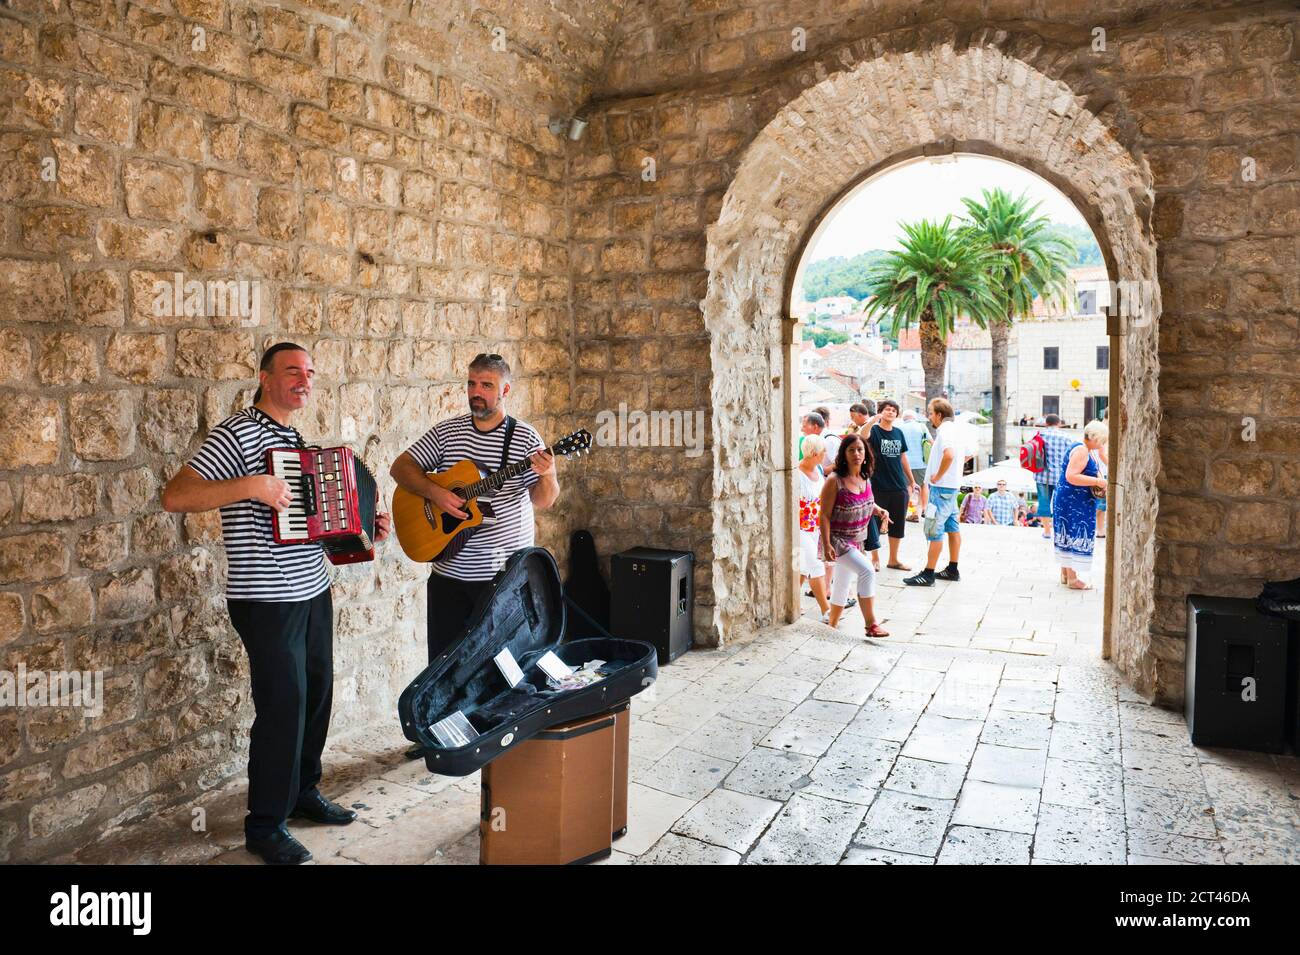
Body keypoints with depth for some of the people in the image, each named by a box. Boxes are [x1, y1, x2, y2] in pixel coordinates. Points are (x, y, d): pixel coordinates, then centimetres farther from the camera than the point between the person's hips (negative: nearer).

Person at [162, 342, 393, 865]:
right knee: (283, 705, -3)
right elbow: (175, 497, -19)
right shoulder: (238, 433, -11)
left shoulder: (295, 439, 14)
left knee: (317, 694, 15)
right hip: (267, 600, -8)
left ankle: (303, 791, 34)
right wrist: (251, 485, -28)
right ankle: (265, 824, 14)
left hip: (314, 591, 8)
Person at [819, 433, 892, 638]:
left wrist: (878, 510, -2)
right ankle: (871, 625, -16)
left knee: (843, 584, 16)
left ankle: (832, 626, 32)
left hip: (855, 541, 8)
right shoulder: (834, 480, -19)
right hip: (837, 540, -7)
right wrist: (826, 545, -23)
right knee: (867, 570, -22)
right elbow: (825, 515, -18)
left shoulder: (865, 478, 1)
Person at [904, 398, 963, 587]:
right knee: (952, 527, 14)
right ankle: (952, 570, 23)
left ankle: (928, 574, -6)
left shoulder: (945, 430, -16)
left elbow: (949, 455, -34)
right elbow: (965, 455, 25)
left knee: (934, 530, -8)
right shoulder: (954, 429, 15)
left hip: (941, 486, -11)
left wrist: (937, 476, -22)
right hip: (952, 485, 11)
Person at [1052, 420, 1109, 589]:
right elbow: (1071, 477, -27)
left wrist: (1100, 481, 8)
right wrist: (1098, 482, -25)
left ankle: (1065, 574, 23)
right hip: (1075, 502, -11)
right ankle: (1072, 579, -1)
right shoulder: (1081, 451, -19)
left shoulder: (1085, 449, 14)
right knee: (1075, 536, -6)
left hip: (1070, 501, 11)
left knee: (1069, 536, 14)